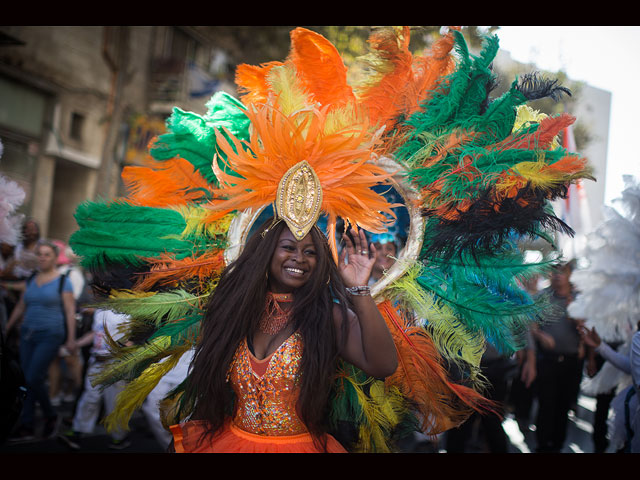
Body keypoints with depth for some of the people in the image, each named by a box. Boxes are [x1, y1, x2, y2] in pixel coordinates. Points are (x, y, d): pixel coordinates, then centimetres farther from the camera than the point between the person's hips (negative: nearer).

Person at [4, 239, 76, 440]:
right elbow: (20, 307, 19)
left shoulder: (63, 281, -4)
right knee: (27, 380, 5)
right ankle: (27, 426, 13)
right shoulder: (31, 280, 11)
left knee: (33, 378, -12)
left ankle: (50, 415, 10)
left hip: (50, 335, -5)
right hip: (28, 334, 6)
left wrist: (71, 338, -10)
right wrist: (6, 329, 20)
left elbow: (70, 311, -6)